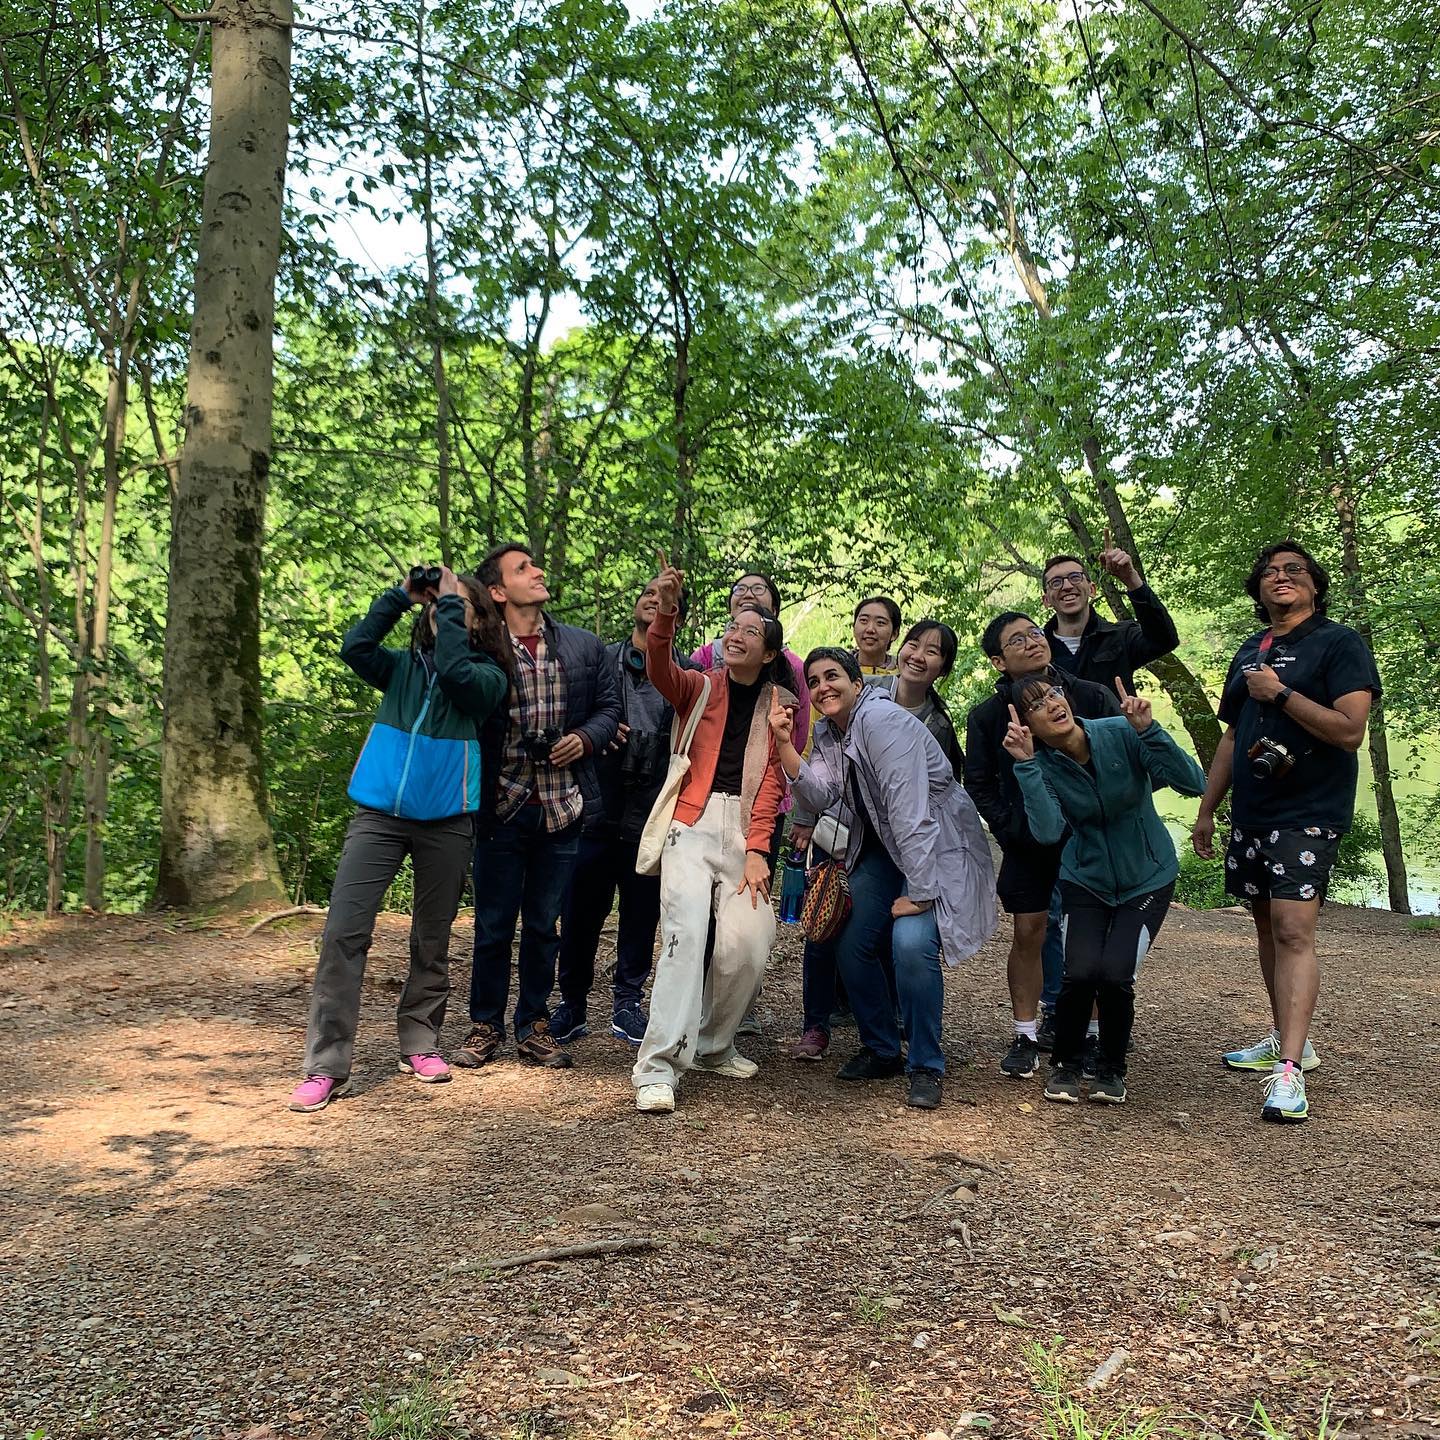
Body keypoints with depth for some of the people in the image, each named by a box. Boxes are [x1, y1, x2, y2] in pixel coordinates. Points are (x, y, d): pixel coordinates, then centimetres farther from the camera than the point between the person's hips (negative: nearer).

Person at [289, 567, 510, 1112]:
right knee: (343, 933, -8)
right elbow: (354, 648, -7)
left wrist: (450, 602, -12)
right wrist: (401, 595, -5)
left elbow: (454, 672, -20)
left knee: (432, 941, 11)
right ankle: (326, 1066, -4)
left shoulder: (487, 676, 1)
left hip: (445, 822, -1)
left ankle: (420, 1043, 27)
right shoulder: (402, 667, 10)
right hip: (379, 814, 2)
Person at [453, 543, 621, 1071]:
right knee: (493, 925, 8)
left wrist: (584, 737, -6)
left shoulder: (584, 647, 6)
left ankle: (534, 1026, 25)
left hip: (561, 808, 3)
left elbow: (608, 707, 13)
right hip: (501, 807, -2)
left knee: (543, 925, 12)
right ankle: (485, 1025, 24)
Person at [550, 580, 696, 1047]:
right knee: (581, 912, 6)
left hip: (652, 815, 0)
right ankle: (572, 1003, 20)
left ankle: (628, 1001, 22)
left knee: (642, 914, 7)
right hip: (597, 810, 1)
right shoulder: (600, 659, 9)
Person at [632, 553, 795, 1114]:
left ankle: (711, 1046, 16)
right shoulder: (700, 687, 10)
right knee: (685, 932, -19)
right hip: (693, 822, -2)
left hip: (747, 830, 2)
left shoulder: (779, 705, 13)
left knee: (748, 945, -9)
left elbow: (772, 779, 4)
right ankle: (658, 1066, -17)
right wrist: (666, 610, -31)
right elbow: (659, 669, -12)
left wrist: (757, 850, -7)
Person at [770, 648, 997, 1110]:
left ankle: (925, 1067, -6)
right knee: (851, 944, 0)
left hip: (936, 847, -8)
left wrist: (918, 891, -31)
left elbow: (910, 806, -29)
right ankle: (881, 1050, 21)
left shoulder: (882, 720, -23)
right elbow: (820, 795, -10)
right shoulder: (827, 734, 4)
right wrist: (785, 742, -21)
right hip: (881, 847, 8)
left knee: (910, 943, -25)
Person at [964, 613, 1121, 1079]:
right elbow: (980, 787, 4)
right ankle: (1026, 1036, 13)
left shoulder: (1092, 697, -5)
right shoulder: (987, 716, -2)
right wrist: (1017, 831, -6)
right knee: (1028, 933, 1)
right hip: (1028, 843, 1)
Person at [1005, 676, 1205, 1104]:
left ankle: (1111, 1069, 12)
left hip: (1147, 878, -1)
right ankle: (1066, 1065, 11)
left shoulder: (1121, 734, -19)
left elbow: (1194, 783, -27)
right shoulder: (1041, 765, -14)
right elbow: (1048, 832, -30)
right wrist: (1026, 763, -33)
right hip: (1086, 880, 1)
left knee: (1115, 974, -18)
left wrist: (1148, 730, -37)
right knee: (1081, 973, -19)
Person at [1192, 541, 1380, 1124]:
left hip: (1309, 814, -7)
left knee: (1293, 931, -15)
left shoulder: (1340, 644, -5)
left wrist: (1280, 693, -16)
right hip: (1251, 814, 7)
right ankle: (1288, 1040, 26)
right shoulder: (1249, 653, 16)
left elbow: (1350, 731, -17)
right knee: (1268, 928, 13)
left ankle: (1289, 1069, -17)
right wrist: (1206, 810, 17)